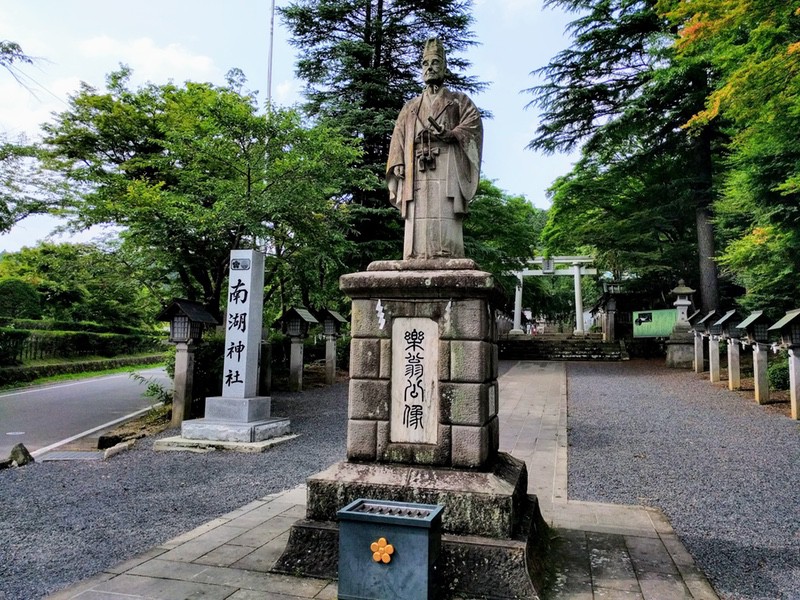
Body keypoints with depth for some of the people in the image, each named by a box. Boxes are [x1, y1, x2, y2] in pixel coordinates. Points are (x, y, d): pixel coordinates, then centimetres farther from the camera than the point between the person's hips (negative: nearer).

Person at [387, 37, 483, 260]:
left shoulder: (458, 100, 21)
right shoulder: (410, 107, 29)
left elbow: (474, 121, 3)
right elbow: (399, 136, 18)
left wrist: (450, 133, -15)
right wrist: (398, 162, 1)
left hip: (447, 164, -2)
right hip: (417, 168, 3)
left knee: (445, 213, -16)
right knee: (418, 214, -10)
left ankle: (446, 255, -22)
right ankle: (417, 258, -14)